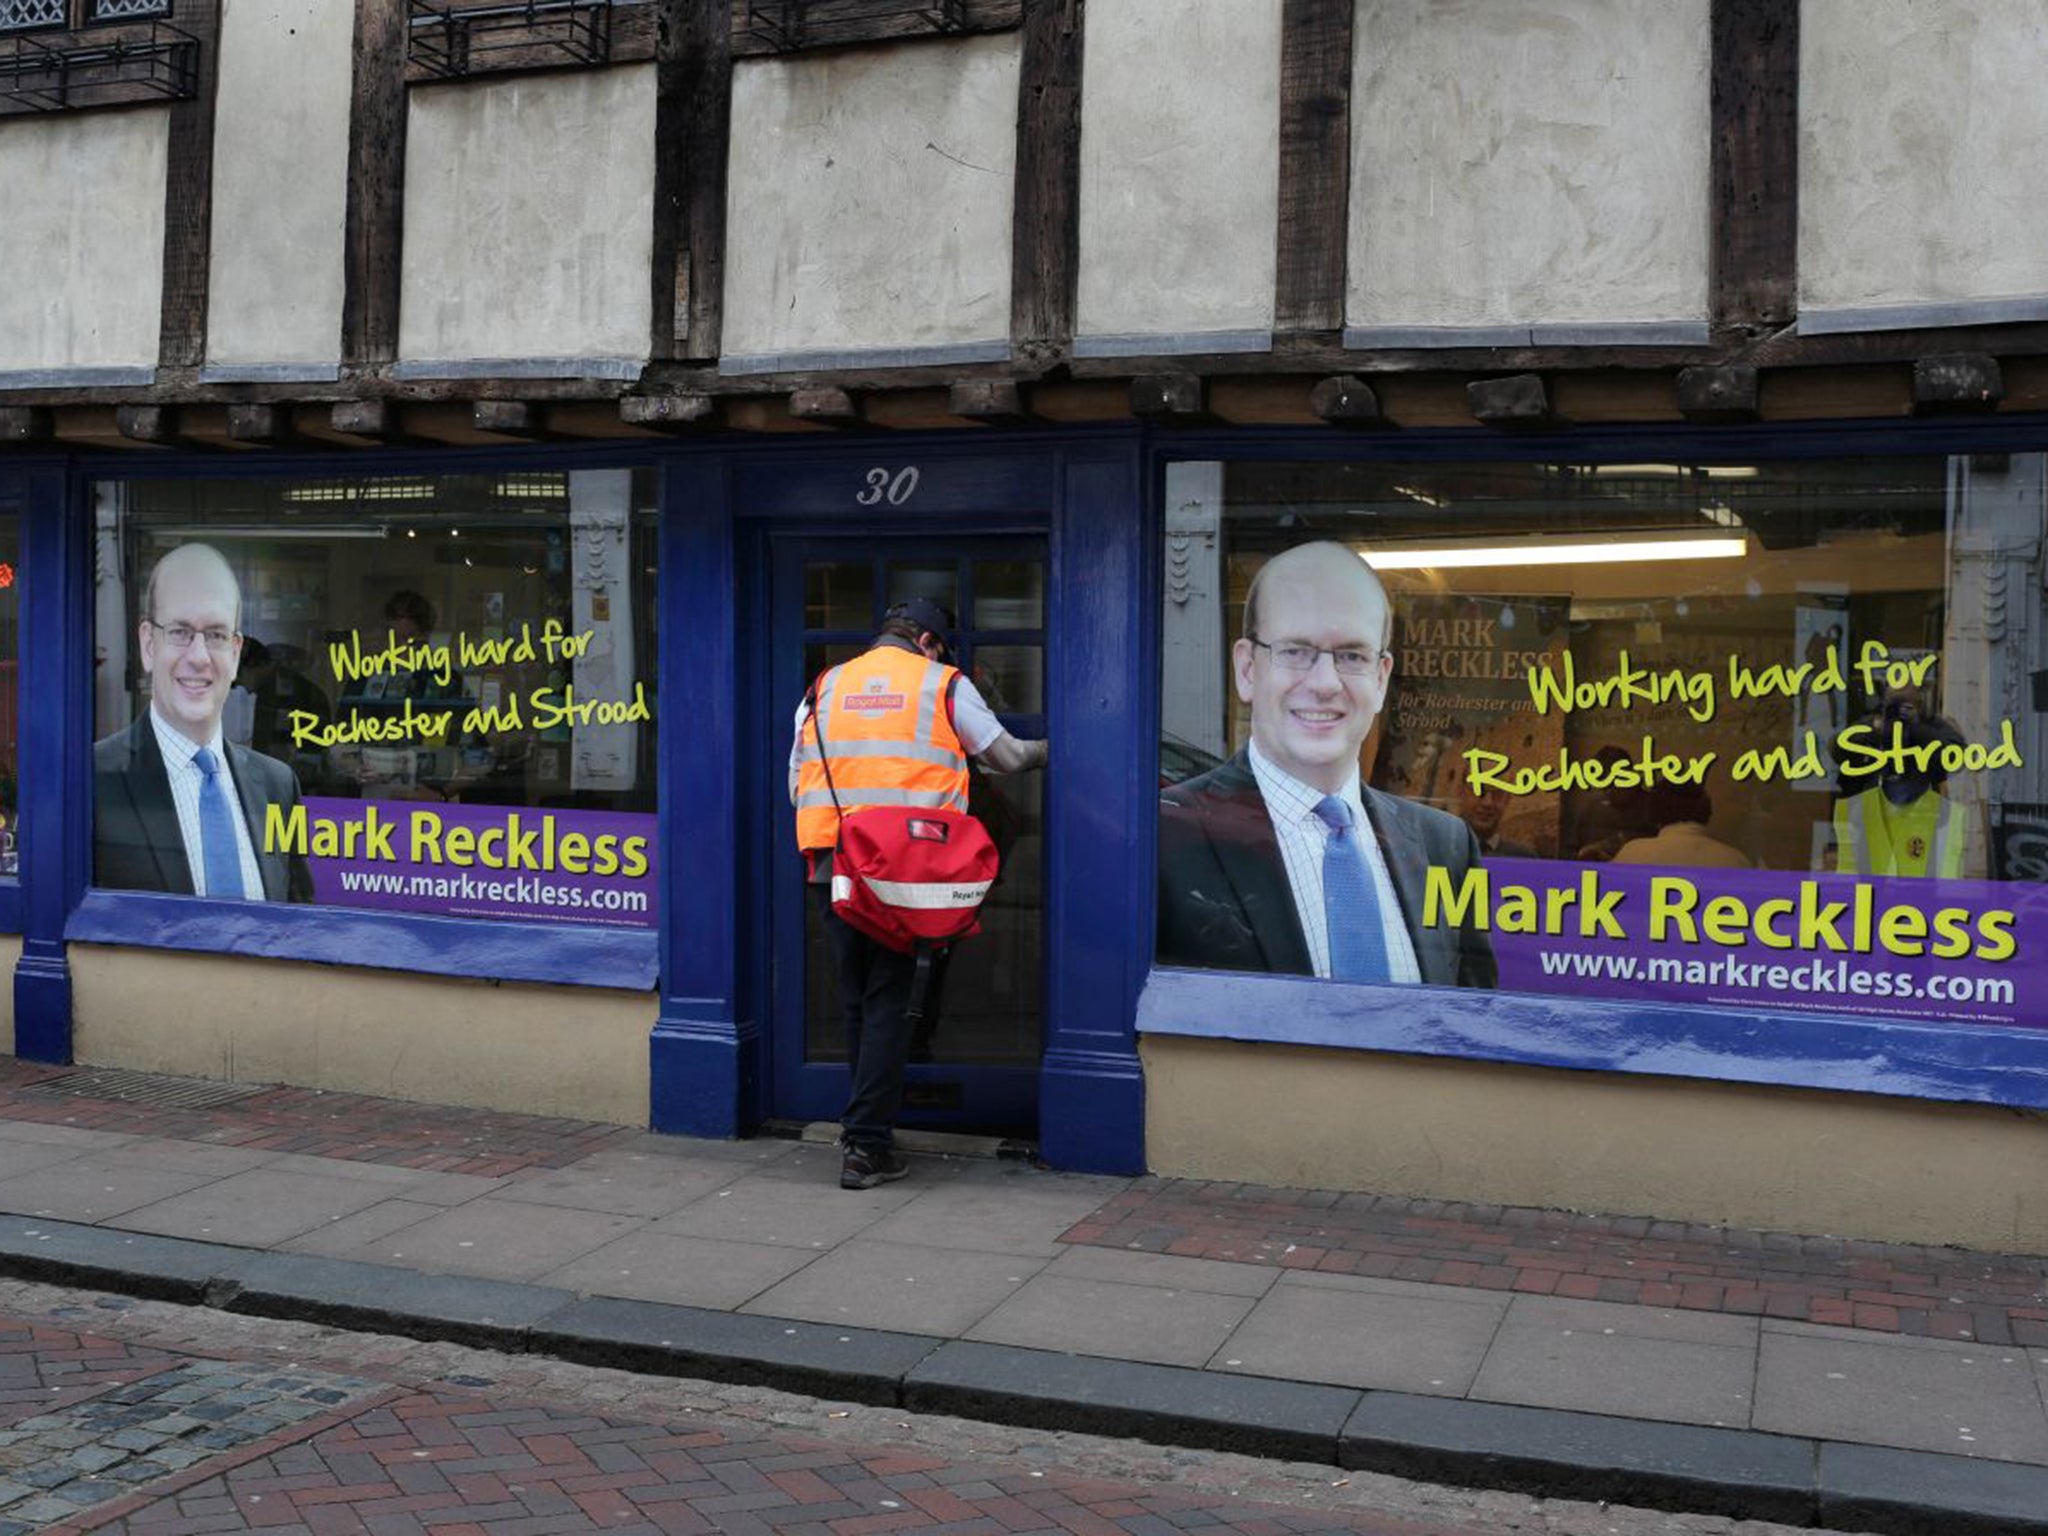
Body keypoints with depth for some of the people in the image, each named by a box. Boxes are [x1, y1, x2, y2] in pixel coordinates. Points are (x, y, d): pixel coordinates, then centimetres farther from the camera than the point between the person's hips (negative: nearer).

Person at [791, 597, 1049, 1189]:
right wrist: (1048, 751, 33)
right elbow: (1008, 756, 14)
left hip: (831, 868, 3)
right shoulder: (944, 685, 6)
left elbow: (797, 782, 15)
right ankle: (865, 1147, -1)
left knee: (856, 1000, 15)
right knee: (886, 1002, 2)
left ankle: (870, 1128, 23)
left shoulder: (824, 688, 15)